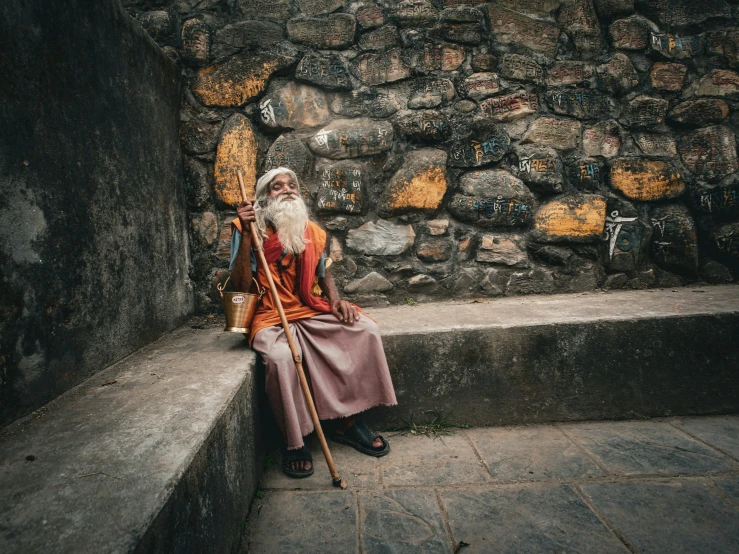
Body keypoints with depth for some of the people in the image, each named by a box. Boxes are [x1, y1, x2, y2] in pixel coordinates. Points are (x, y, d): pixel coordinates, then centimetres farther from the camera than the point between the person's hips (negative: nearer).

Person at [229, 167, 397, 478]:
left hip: (312, 312, 5)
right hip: (270, 318, -4)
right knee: (280, 356, -36)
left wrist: (336, 300, 2)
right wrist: (246, 234, -21)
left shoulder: (312, 232, 7)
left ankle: (348, 422, -3)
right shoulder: (250, 230, -6)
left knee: (365, 330, -15)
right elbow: (241, 287, -14)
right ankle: (294, 443, -12)